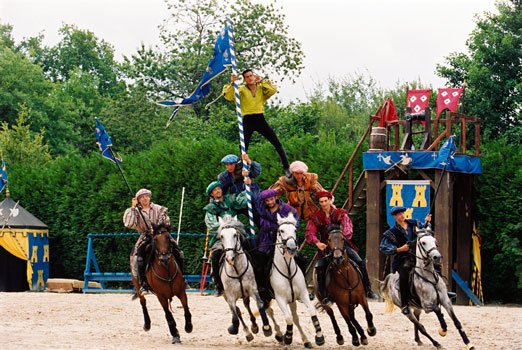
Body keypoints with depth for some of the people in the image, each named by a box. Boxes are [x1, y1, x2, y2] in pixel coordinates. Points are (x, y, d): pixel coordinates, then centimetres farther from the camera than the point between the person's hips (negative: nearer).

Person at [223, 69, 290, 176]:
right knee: (243, 148, -5)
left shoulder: (261, 88, 9)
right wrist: (232, 83, -23)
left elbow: (273, 90, -9)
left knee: (277, 144, -1)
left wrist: (262, 81, -7)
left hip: (260, 119, 2)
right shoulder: (241, 89, 3)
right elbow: (228, 96, -10)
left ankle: (286, 168, 6)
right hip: (247, 120, -1)